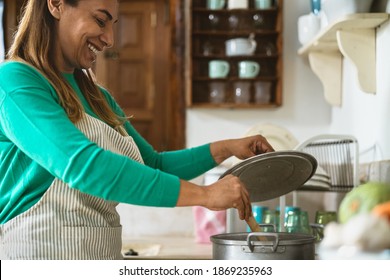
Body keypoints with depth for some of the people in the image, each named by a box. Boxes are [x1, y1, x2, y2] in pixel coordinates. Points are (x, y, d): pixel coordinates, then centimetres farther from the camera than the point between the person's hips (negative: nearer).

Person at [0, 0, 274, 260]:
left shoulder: (97, 97, 13)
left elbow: (152, 165, 21)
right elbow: (82, 165, -24)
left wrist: (225, 149, 7)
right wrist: (203, 194, -24)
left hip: (105, 255, 8)